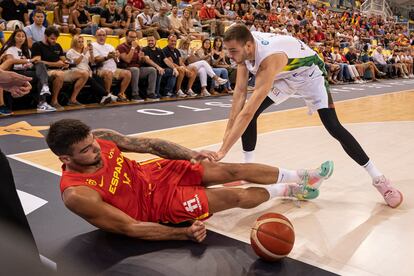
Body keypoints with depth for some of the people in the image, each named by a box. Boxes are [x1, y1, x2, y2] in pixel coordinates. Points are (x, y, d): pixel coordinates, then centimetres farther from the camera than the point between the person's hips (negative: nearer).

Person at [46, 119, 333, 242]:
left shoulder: (100, 138, -14)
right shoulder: (77, 194, -30)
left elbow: (147, 143, -4)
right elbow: (130, 228, -26)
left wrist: (190, 154, -13)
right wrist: (184, 234, -30)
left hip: (155, 173, 5)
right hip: (155, 203, -5)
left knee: (231, 170, -1)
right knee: (238, 196, -7)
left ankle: (299, 177, 20)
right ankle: (290, 190, 22)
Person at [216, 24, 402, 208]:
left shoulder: (270, 58, -43)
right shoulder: (245, 47, -22)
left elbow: (248, 111, -47)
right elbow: (240, 91, -15)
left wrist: (223, 151, -47)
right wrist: (229, 129, -21)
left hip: (309, 73, -7)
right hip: (284, 76, 7)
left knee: (333, 127, -15)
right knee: (251, 113, -5)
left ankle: (378, 179, -1)